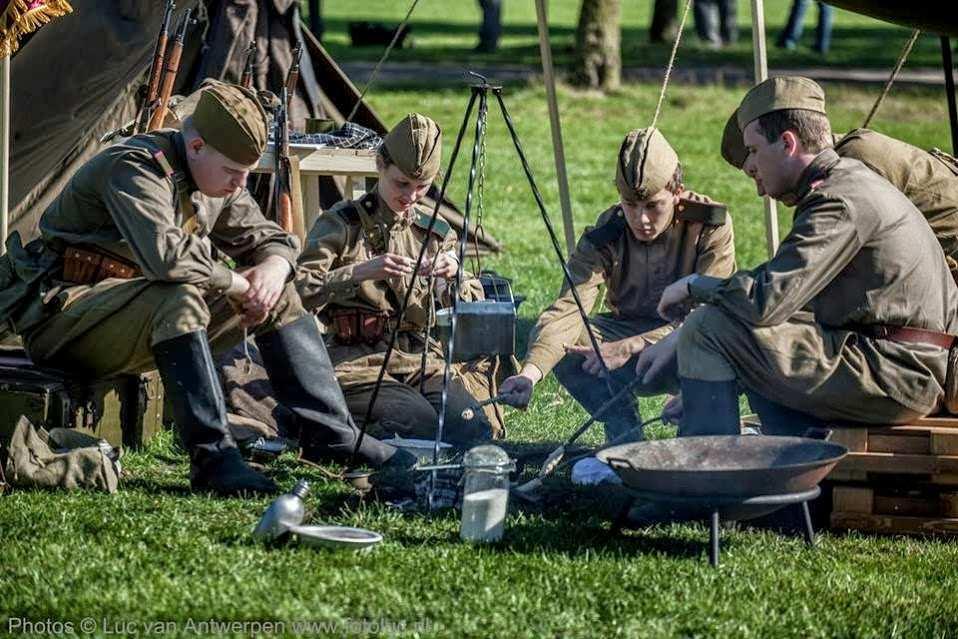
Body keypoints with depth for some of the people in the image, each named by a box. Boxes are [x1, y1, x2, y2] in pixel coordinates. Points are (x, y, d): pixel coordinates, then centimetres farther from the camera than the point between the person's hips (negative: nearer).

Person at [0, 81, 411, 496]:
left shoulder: (217, 181, 6)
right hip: (60, 314, -9)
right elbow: (165, 255, -38)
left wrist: (274, 266, -9)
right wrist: (235, 281, -22)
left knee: (278, 297, 2)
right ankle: (213, 459, -36)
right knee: (179, 301, -38)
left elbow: (263, 237, 17)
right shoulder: (135, 168, -23)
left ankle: (332, 436, 3)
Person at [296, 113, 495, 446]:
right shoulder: (341, 223, -2)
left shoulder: (435, 231, 14)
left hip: (422, 359, 5)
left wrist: (455, 277, -9)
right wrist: (360, 272, -26)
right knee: (425, 429, -28)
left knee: (475, 430, -20)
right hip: (357, 363, -5)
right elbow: (299, 291, -15)